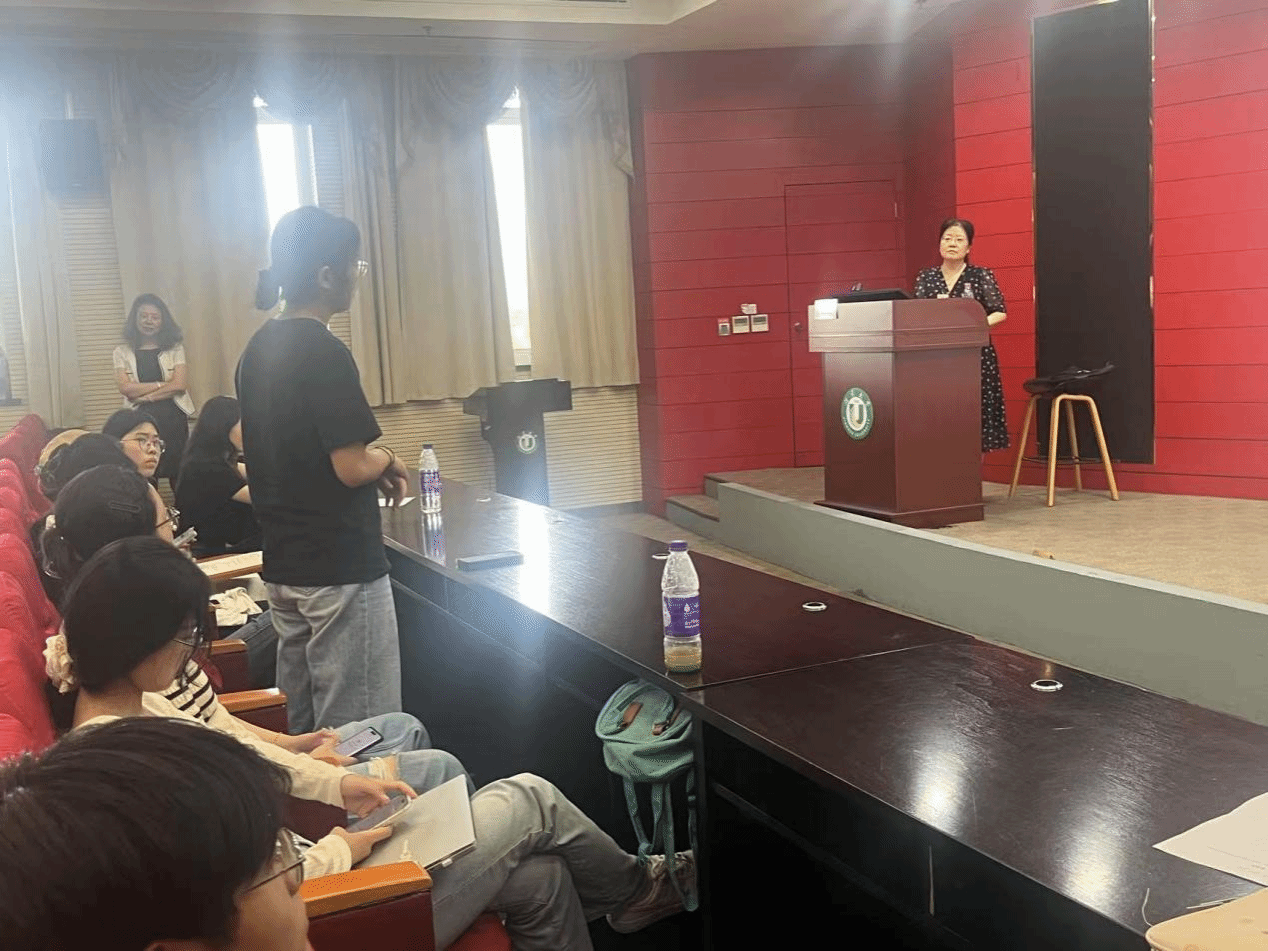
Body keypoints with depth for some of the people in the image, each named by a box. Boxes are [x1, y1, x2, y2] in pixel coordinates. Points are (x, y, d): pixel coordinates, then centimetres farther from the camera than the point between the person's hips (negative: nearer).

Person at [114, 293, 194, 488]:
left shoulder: (175, 348, 8)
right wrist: (162, 384, -7)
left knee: (179, 475, 0)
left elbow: (180, 384, -4)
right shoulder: (123, 352, 7)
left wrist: (146, 395, -9)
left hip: (174, 420, 0)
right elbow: (126, 388, -5)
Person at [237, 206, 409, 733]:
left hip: (282, 566, 9)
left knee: (300, 728, 18)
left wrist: (372, 466, 11)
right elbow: (351, 467, -22)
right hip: (341, 568, -9)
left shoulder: (257, 350, 10)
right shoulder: (324, 352, -17)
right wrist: (389, 462, -1)